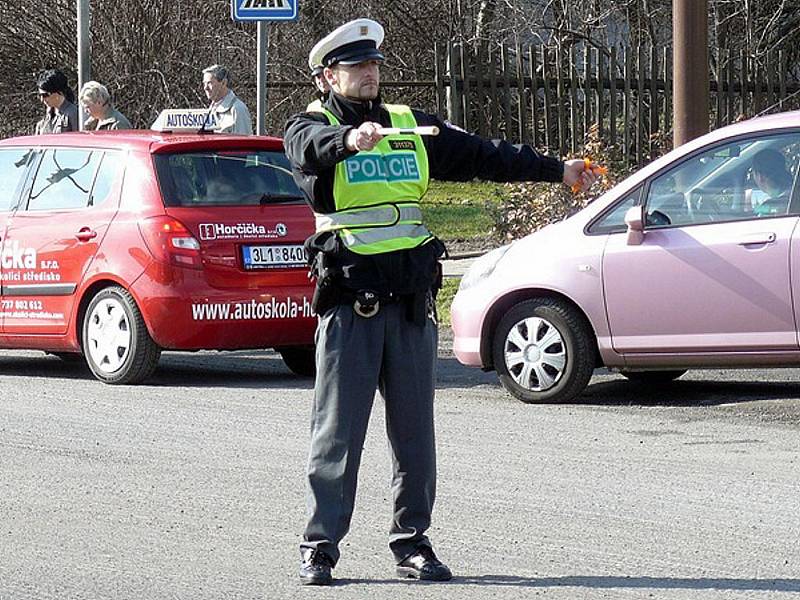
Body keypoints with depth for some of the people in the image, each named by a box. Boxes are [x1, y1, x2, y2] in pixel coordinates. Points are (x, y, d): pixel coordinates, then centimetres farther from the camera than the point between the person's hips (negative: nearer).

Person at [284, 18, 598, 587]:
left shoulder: (412, 126, 16)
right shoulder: (312, 127, 0)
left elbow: (482, 155, 18)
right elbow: (314, 148, -24)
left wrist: (556, 169, 15)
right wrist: (352, 139, -47)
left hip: (412, 304, 4)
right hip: (349, 305, -4)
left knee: (415, 431, 6)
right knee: (338, 432, -3)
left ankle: (412, 541, 14)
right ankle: (320, 546, 2)